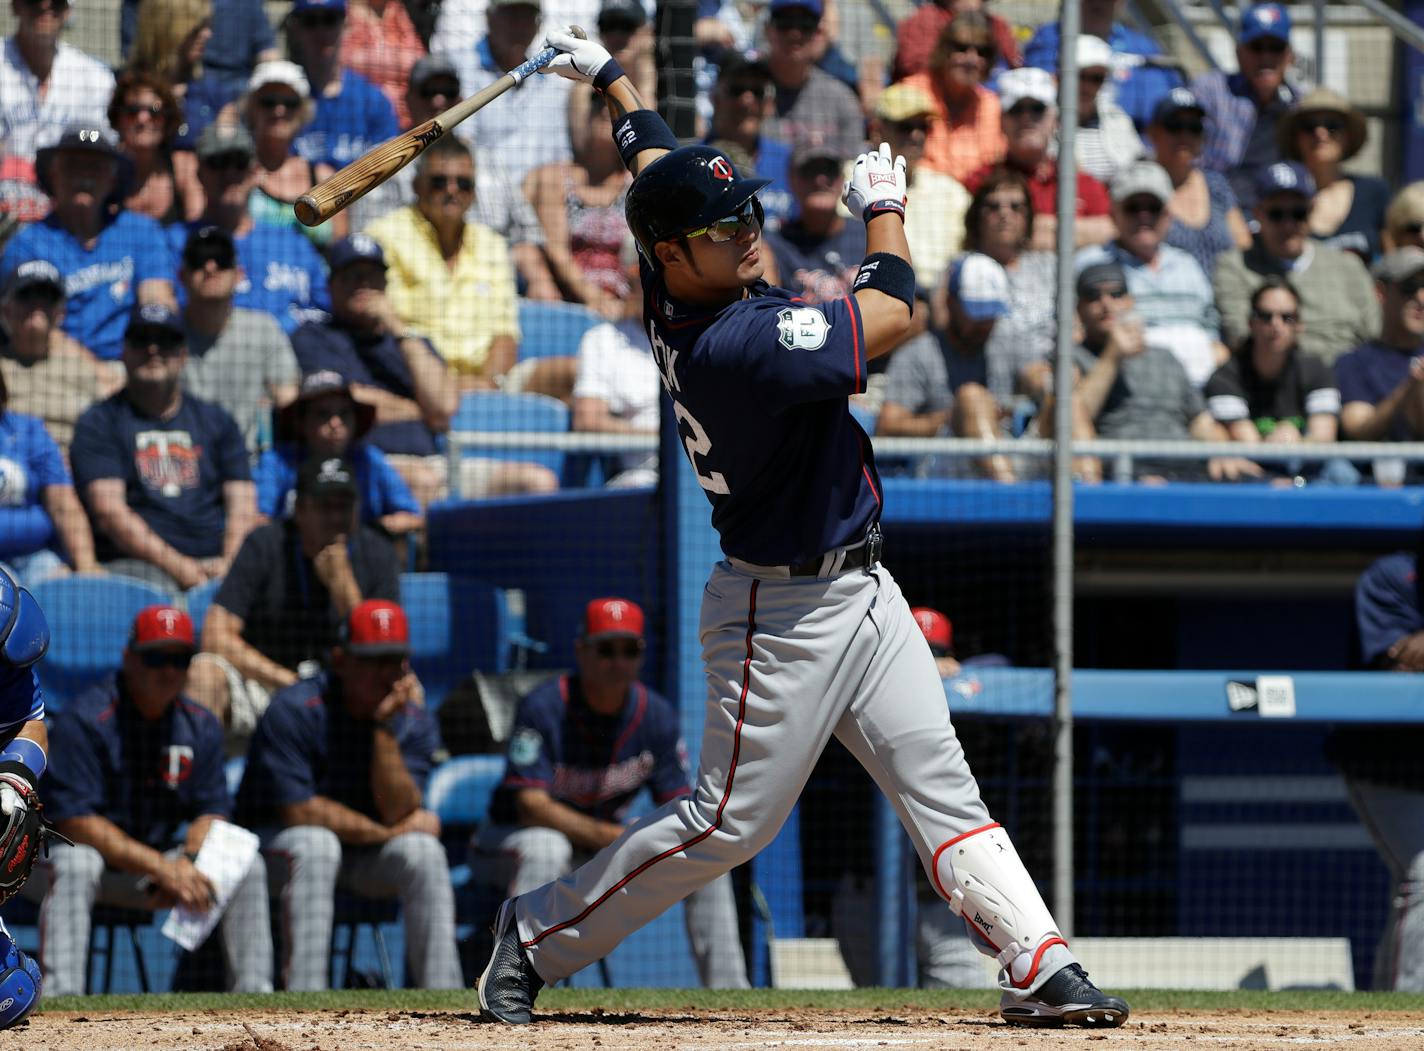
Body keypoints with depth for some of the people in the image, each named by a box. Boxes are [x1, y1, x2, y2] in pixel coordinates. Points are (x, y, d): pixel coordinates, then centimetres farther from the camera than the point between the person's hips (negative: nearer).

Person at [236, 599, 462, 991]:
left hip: (366, 858, 4)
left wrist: (385, 729, -26)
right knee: (316, 844, -36)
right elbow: (299, 811, -22)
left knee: (423, 850, -24)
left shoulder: (416, 722, -5)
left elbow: (399, 812, -17)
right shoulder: (294, 709, -18)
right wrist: (387, 832, -16)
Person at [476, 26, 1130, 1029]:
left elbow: (655, 158, 19)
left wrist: (611, 79, 36)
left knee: (940, 783, 3)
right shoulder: (733, 343, -28)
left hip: (862, 594, 9)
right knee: (731, 822, -1)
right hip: (784, 613, -9)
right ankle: (539, 934, 13)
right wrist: (884, 208, -4)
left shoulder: (679, 296, -1)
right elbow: (893, 315, -22)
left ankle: (1038, 965, -1)